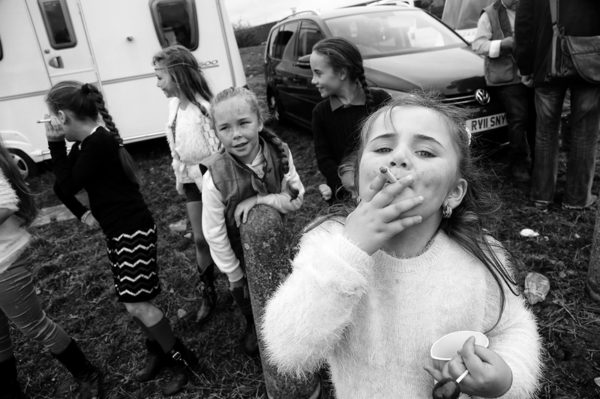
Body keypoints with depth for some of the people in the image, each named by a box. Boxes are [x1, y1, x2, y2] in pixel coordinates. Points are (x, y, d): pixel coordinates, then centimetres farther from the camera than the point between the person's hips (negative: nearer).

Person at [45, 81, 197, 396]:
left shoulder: (98, 142, -21)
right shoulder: (87, 142, 8)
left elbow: (69, 186, -15)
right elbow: (60, 187, 15)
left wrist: (55, 144, -11)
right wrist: (82, 214, 1)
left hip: (134, 230, -10)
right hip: (117, 231, 10)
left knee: (137, 305, -6)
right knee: (133, 302, 15)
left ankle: (183, 360, 10)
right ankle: (158, 352, 31)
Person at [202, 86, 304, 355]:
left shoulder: (280, 154, -24)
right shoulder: (215, 177, -30)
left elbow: (296, 199, -16)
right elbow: (214, 234, -21)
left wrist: (258, 199, -32)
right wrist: (234, 275, -12)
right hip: (242, 252, -1)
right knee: (246, 296, 23)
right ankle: (253, 326, 57)